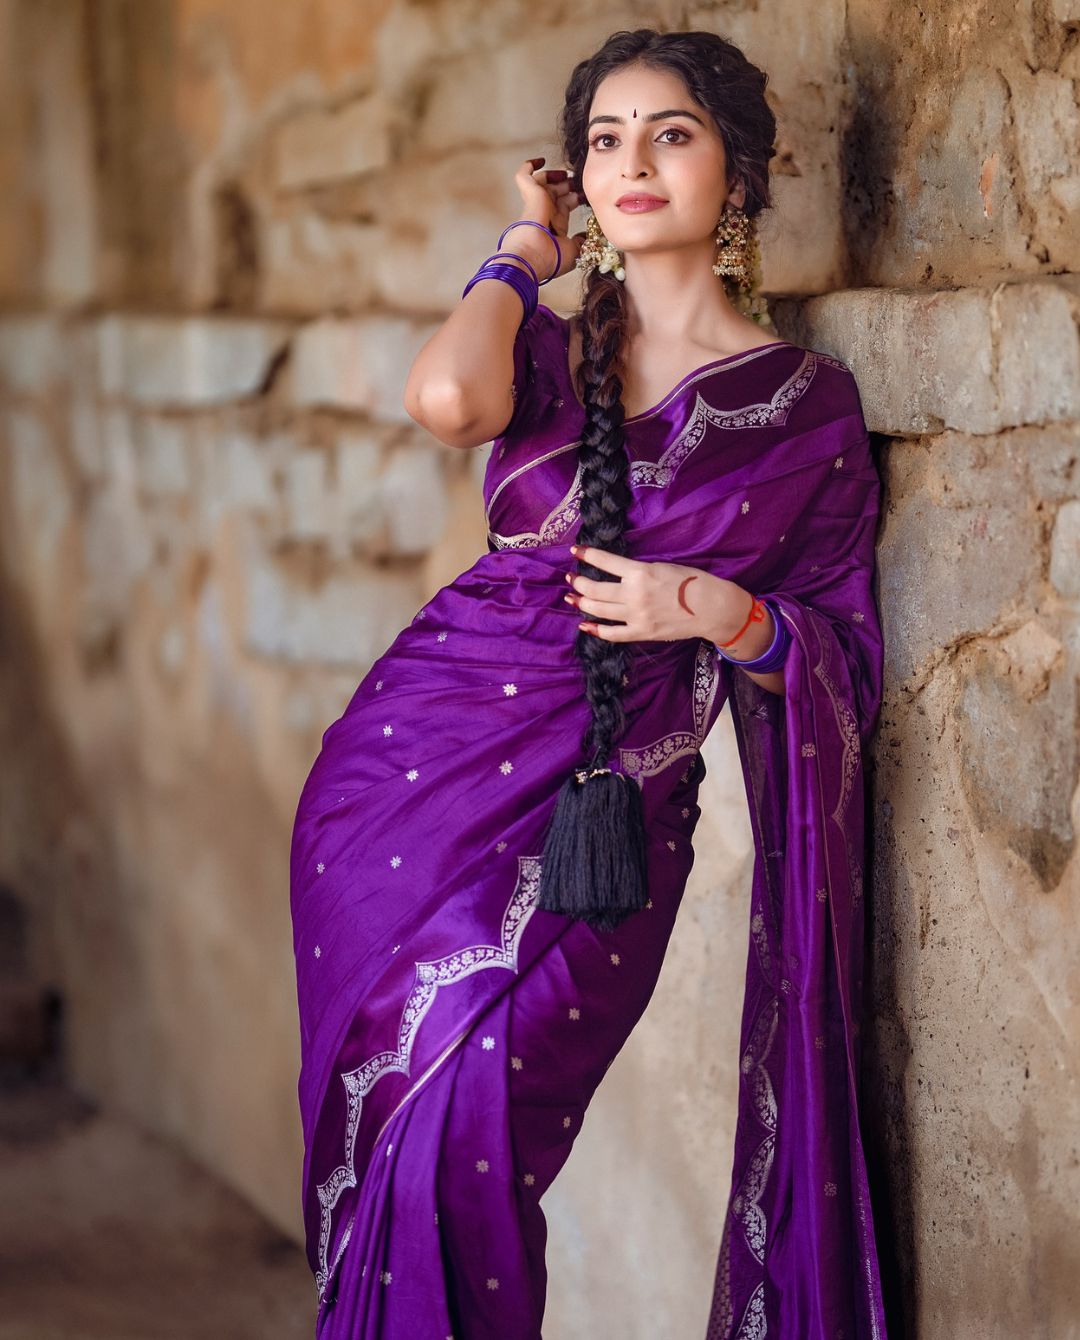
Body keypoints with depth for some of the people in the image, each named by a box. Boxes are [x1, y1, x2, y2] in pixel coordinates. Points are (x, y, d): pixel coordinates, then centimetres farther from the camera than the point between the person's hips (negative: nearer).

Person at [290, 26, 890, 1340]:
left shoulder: (809, 401, 6)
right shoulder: (553, 345, 10)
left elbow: (842, 661, 9)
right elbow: (447, 398, -16)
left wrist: (727, 615, -10)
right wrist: (526, 252, 1)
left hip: (607, 820, -2)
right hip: (414, 768, 2)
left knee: (469, 1120, -13)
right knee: (391, 1106, 0)